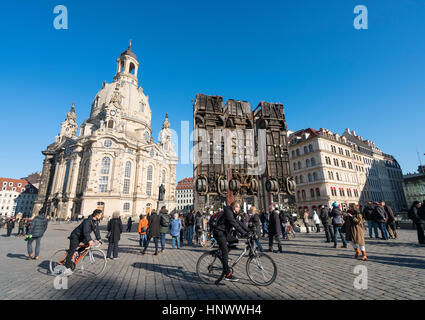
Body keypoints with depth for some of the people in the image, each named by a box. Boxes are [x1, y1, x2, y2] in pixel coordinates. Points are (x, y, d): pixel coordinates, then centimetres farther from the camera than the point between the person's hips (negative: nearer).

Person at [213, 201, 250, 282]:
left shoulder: (233, 214, 13)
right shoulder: (228, 212, -18)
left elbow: (238, 223, 13)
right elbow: (234, 224, -28)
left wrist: (248, 231, 4)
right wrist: (244, 233, -33)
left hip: (226, 233, 10)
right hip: (219, 233, -10)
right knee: (225, 252, -13)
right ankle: (227, 275, -7)